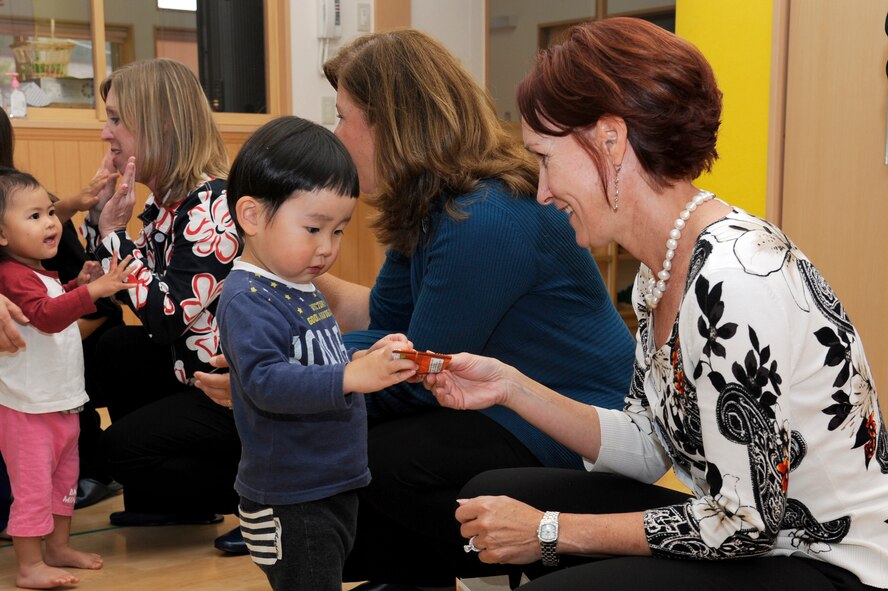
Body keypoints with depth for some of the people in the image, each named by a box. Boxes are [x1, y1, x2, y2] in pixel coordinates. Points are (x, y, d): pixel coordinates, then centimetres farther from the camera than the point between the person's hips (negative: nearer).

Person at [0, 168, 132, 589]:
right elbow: (46, 315, -37)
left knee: (64, 478, 20)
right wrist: (94, 290, -47)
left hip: (62, 402, 10)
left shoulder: (43, 274, 10)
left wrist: (79, 285, 10)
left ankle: (58, 547, 34)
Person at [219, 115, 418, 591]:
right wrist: (351, 376, -38)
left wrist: (367, 359, 8)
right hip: (289, 503, -10)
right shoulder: (248, 300, -19)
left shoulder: (302, 291, 11)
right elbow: (265, 381, -32)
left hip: (335, 488, 10)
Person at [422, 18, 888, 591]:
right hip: (756, 534, 9)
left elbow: (744, 521, -24)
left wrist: (550, 532, -16)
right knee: (492, 495, 7)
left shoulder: (732, 279, -28)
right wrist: (511, 387, -3)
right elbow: (648, 447, 7)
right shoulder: (662, 269, 2)